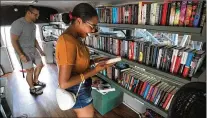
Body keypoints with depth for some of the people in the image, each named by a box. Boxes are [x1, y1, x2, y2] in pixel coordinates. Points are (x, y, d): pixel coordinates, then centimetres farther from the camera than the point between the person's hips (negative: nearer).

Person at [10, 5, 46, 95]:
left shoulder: (33, 24, 6)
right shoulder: (18, 24, -17)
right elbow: (13, 41, -18)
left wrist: (40, 50, 14)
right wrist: (21, 55, -24)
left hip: (33, 50, 8)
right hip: (23, 52, -8)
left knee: (40, 65, 15)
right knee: (30, 70, -2)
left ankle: (35, 81, 37)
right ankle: (32, 89, 19)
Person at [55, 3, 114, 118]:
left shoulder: (74, 38, -2)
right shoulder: (68, 42, -30)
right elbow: (64, 83, -29)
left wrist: (94, 61, -4)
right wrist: (94, 71, -25)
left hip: (81, 88, 8)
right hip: (77, 91, -8)